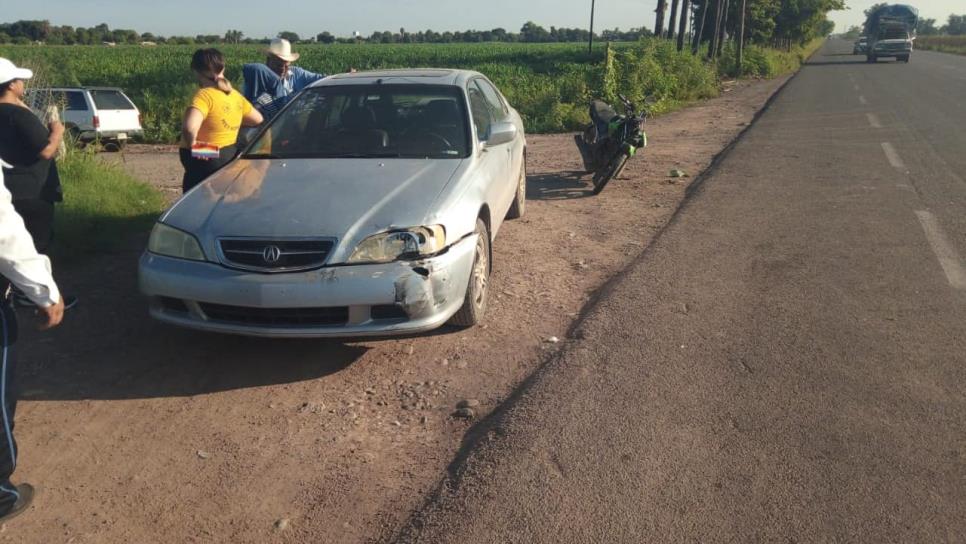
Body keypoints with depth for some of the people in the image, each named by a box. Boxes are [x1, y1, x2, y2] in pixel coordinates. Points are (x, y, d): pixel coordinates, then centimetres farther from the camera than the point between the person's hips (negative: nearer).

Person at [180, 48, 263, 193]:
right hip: (229, 159, 8)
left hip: (204, 166, -8)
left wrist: (191, 144, -15)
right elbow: (258, 119, 22)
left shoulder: (205, 95, -16)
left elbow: (189, 128, -32)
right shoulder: (234, 95, 7)